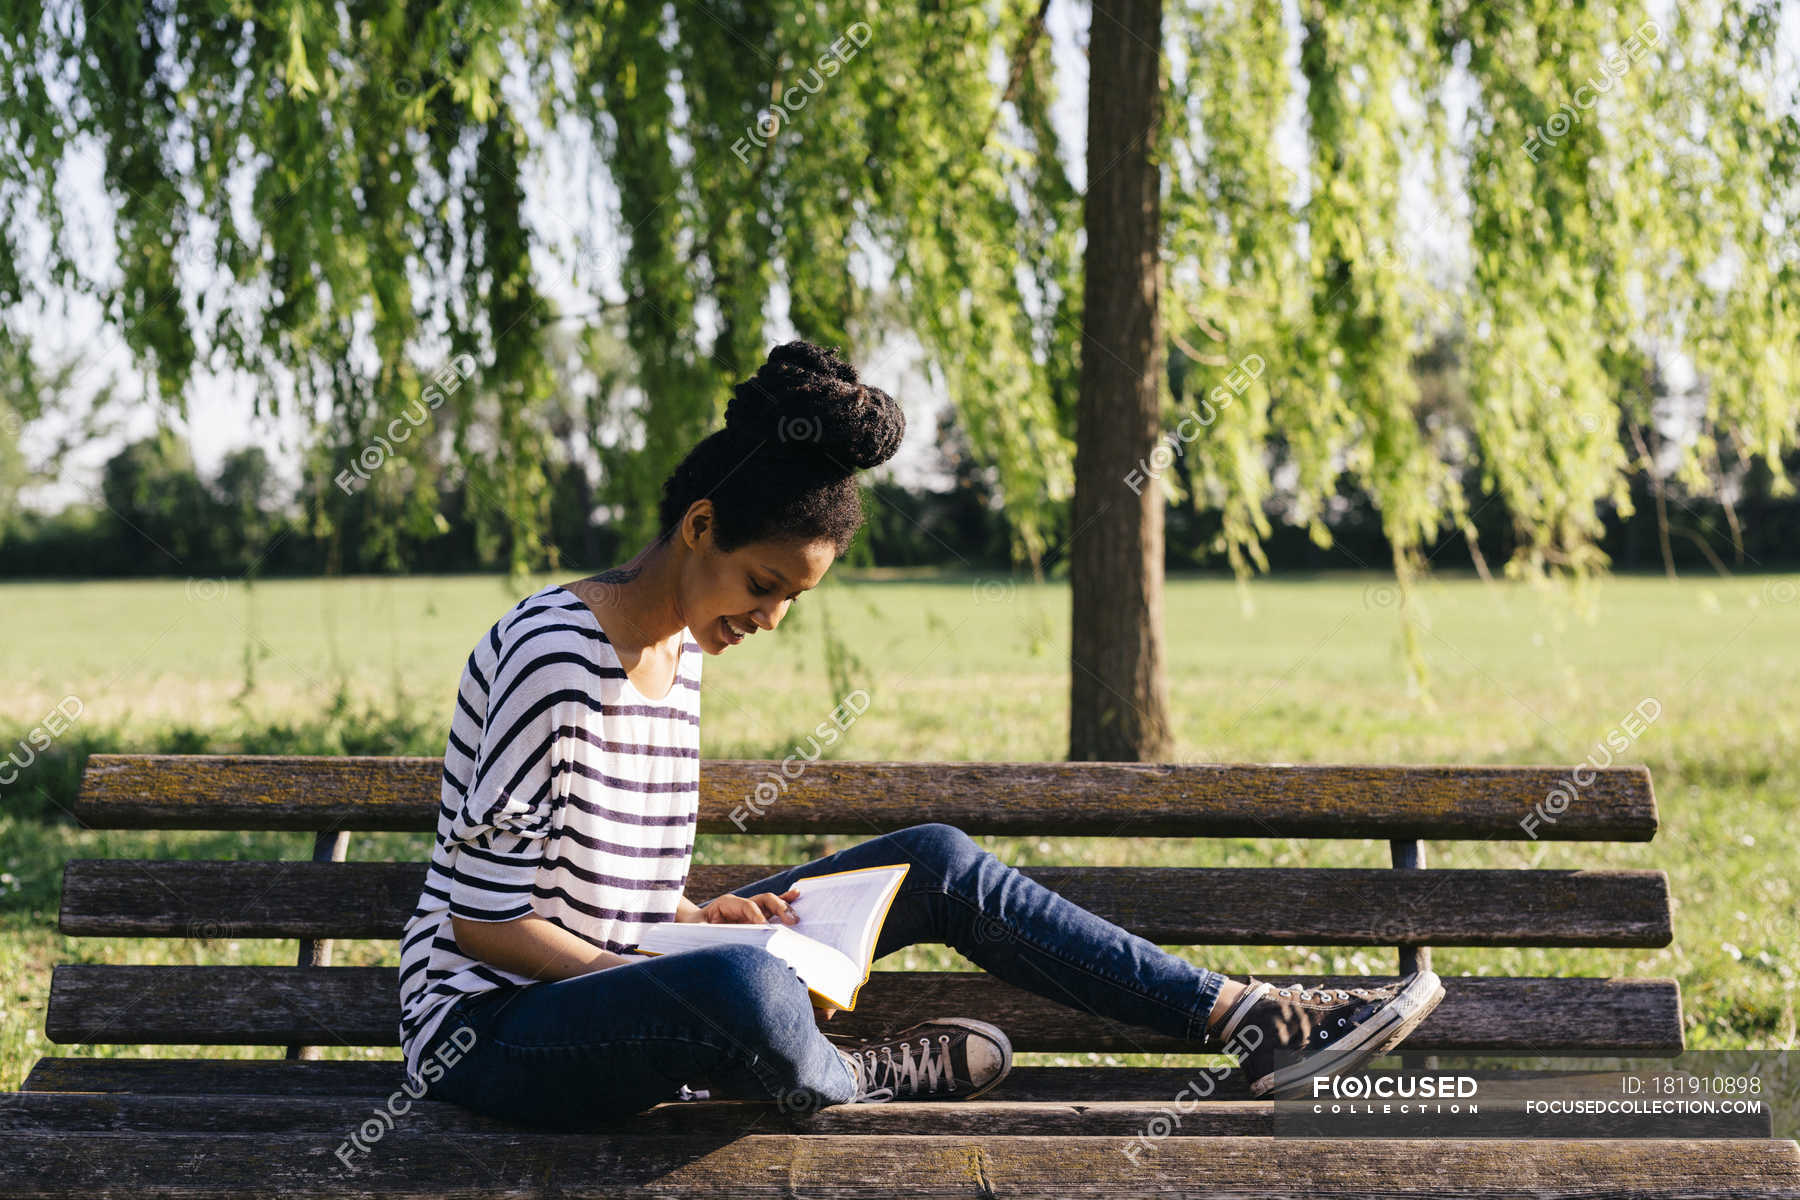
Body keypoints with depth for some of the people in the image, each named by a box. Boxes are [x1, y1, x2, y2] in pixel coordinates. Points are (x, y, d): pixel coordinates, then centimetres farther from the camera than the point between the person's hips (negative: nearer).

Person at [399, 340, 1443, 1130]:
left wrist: (699, 919, -1)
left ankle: (1239, 1018, 8)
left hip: (608, 978, 9)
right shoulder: (556, 652, -19)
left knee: (940, 863, 5)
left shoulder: (678, 651, 9)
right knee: (749, 990, -42)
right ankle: (845, 1081, -6)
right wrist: (645, 969, -20)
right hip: (492, 1032, -9)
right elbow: (488, 918, -19)